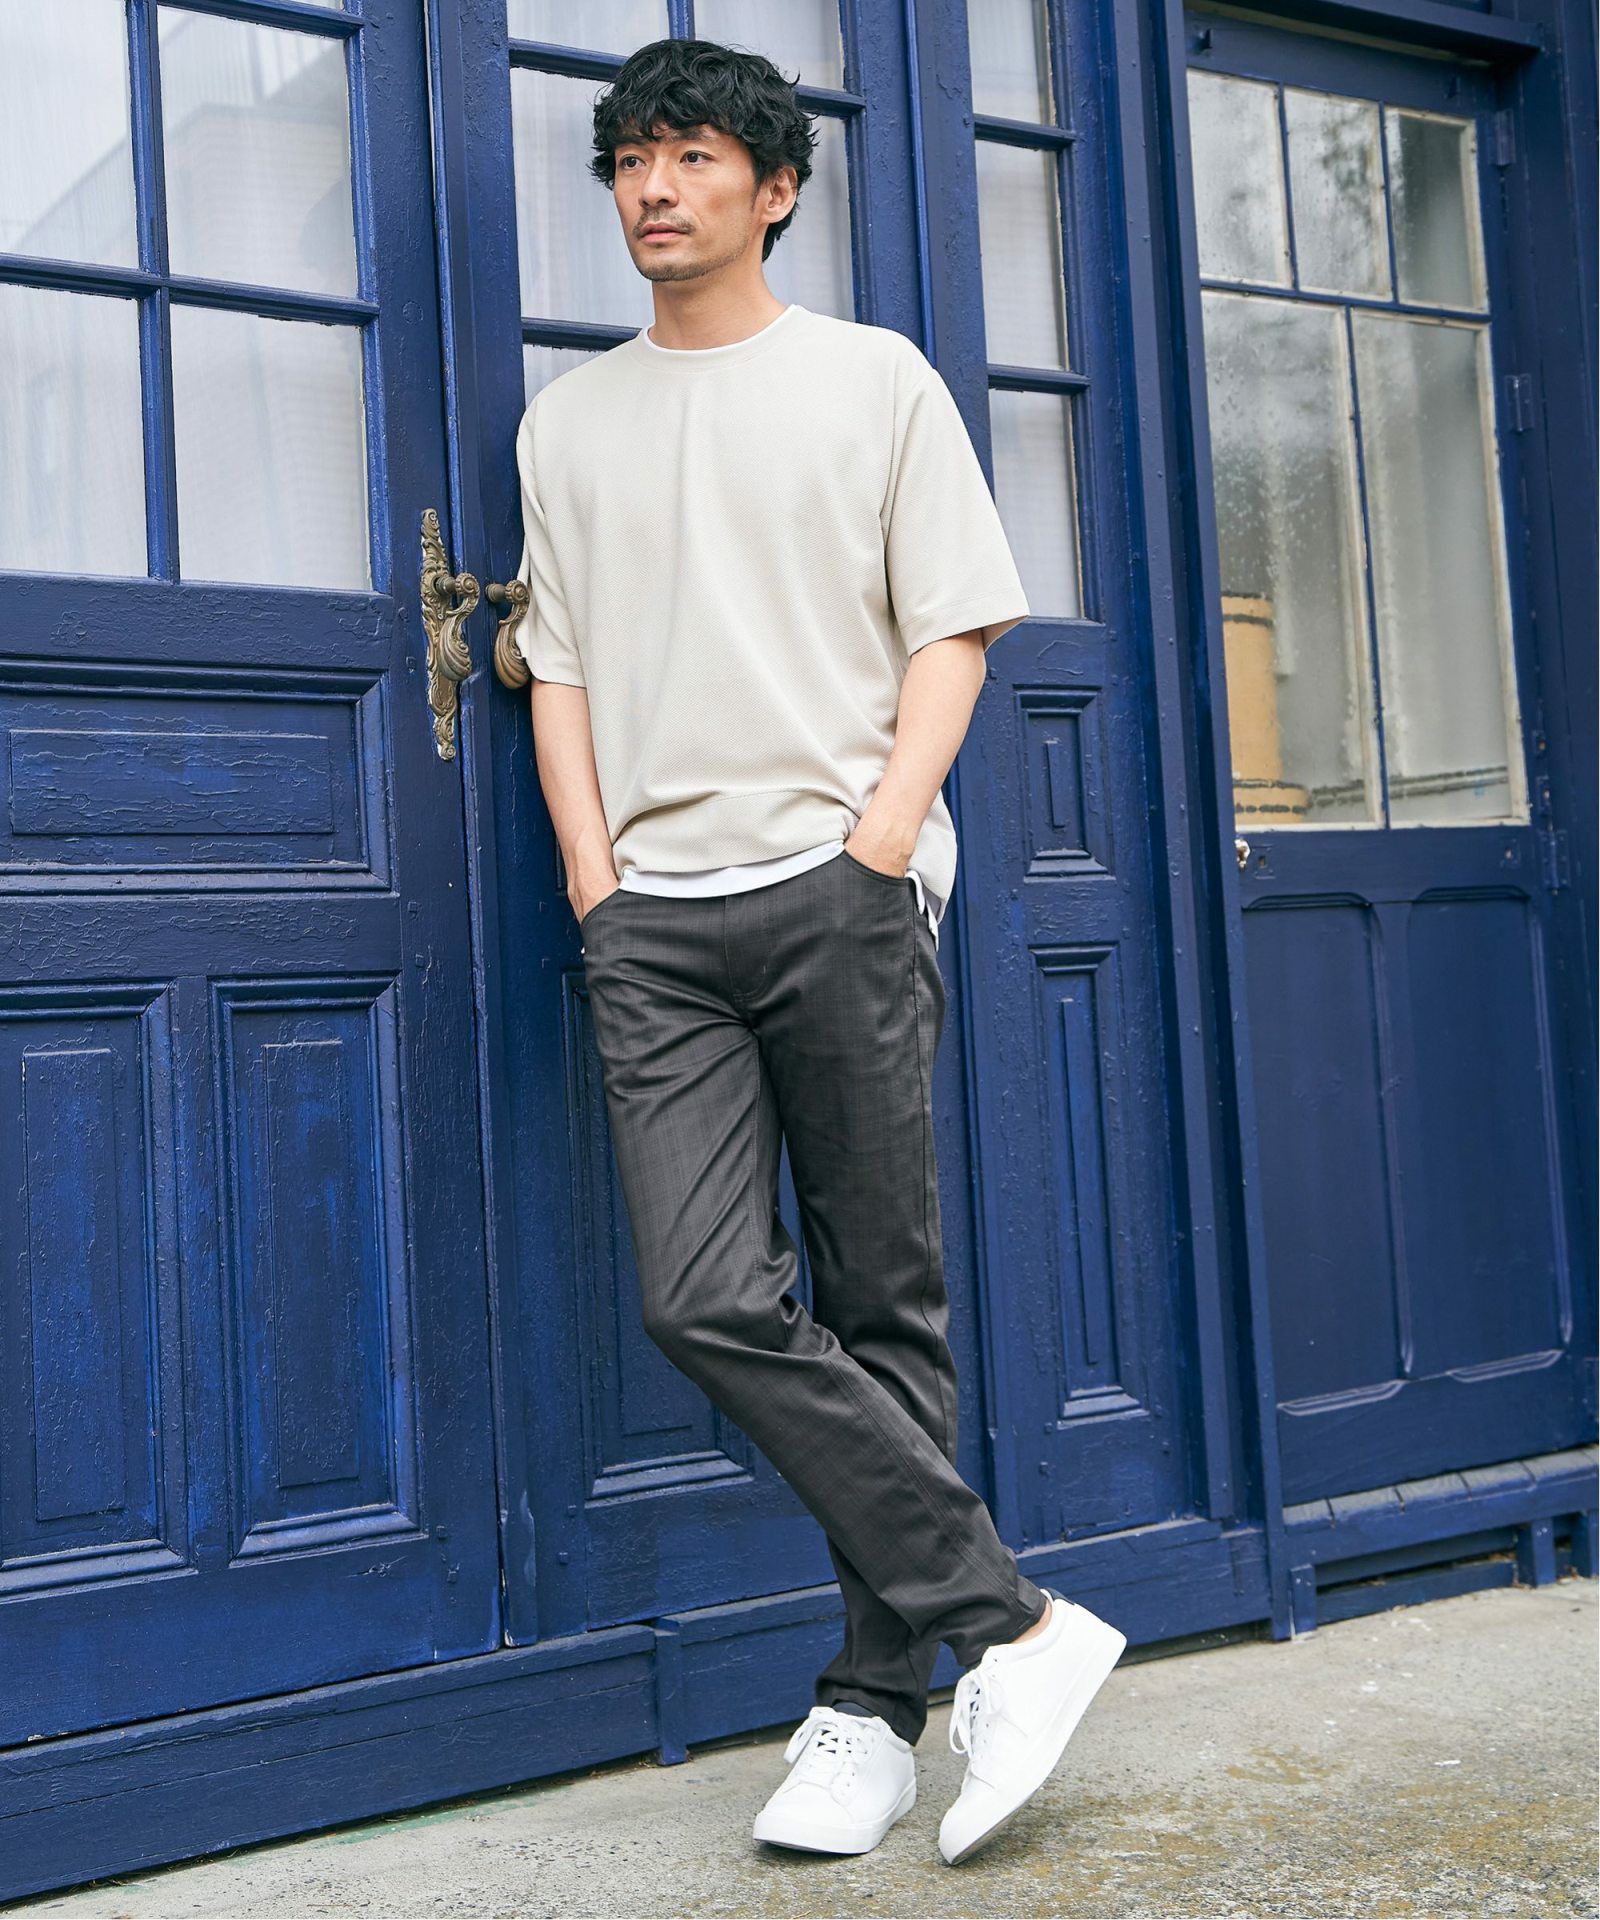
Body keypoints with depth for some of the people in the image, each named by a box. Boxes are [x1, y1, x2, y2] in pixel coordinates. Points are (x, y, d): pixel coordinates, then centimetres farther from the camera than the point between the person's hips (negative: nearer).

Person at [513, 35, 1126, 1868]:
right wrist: (596, 886, 3)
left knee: (884, 1305, -1)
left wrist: (878, 839, -8)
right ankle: (1009, 1624, -2)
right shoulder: (568, 421, 19)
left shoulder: (874, 377, 11)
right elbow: (559, 668, 17)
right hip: (655, 912, 3)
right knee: (706, 1301, -11)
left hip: (843, 887, -2)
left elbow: (950, 631, 6)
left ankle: (874, 1704, 11)